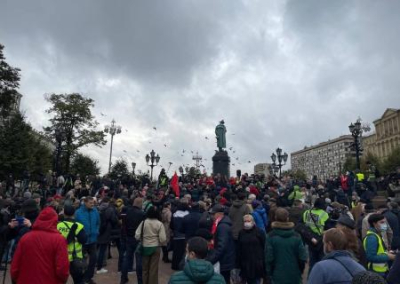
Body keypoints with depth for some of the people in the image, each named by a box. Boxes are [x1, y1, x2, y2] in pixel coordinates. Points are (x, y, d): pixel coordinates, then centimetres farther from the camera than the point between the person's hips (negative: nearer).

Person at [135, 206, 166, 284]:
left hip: (145, 247, 2)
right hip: (155, 248, -1)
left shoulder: (143, 222, -7)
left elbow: (137, 236, -8)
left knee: (145, 268, 18)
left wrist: (142, 240, 11)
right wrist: (159, 244, 7)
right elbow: (163, 239, -14)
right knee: (154, 269, 9)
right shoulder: (159, 224, -10)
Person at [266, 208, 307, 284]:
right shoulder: (296, 236, -4)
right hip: (294, 276, 2)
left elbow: (269, 258, -11)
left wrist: (269, 273, 1)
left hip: (278, 276, -2)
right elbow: (303, 257, -5)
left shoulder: (271, 236, -11)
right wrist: (300, 271, 11)